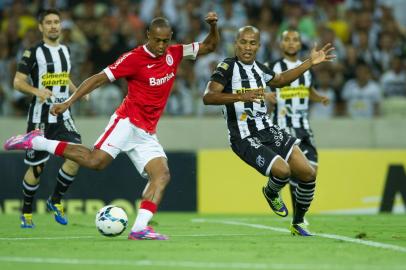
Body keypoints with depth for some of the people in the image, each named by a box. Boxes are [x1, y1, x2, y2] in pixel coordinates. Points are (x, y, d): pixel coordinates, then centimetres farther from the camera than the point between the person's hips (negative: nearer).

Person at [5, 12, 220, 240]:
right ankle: (36, 142, -11)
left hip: (147, 134, 6)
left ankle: (139, 228, -22)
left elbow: (209, 46, 18)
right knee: (97, 161, -24)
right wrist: (69, 102, -12)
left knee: (162, 175, -13)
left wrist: (213, 26, -3)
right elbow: (100, 78, -8)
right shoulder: (134, 58, -8)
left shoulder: (174, 54, 9)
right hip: (127, 122, -6)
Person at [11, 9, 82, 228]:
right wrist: (37, 91, -25)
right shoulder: (33, 53, -6)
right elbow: (18, 82, -8)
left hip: (63, 115, 5)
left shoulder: (65, 51, 12)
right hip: (40, 117, -4)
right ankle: (26, 212, 20)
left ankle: (55, 201, 5)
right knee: (37, 167, 0)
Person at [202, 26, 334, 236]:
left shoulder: (259, 68, 12)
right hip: (244, 138, -7)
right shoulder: (227, 67, -11)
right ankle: (271, 193, 10)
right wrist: (241, 96, -37)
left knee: (308, 174, -1)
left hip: (269, 131, 7)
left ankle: (298, 224, 20)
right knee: (282, 170, -27)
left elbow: (280, 80, 33)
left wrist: (310, 62, 29)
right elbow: (208, 97, -24)